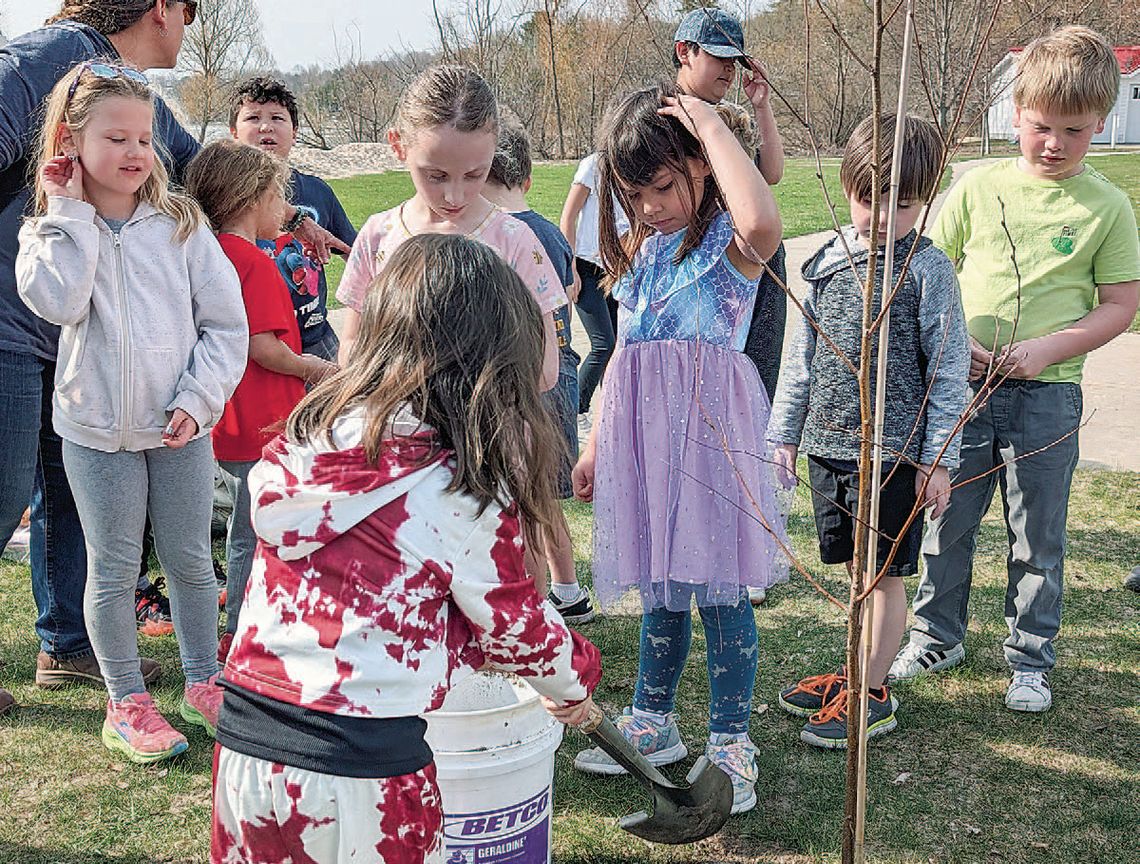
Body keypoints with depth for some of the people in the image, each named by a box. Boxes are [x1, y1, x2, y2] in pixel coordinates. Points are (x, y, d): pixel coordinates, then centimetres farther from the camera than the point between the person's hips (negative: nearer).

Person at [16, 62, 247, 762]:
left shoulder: (181, 223, -1)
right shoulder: (54, 231, -1)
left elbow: (225, 322, -1)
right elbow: (58, 302, -22)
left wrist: (198, 401, -10)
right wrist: (70, 211, -16)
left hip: (179, 428, 1)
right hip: (97, 429, -1)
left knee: (190, 559, 11)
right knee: (114, 569, 9)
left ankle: (204, 682, 29)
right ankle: (127, 702, 23)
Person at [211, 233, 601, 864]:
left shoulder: (303, 437, 2)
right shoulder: (467, 492, -13)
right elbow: (514, 623, -1)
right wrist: (571, 682, 22)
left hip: (242, 741, 5)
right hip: (362, 774, -5)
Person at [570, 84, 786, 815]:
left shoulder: (731, 242, -7)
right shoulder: (639, 253, 13)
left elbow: (762, 220, -34)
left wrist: (715, 130, -22)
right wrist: (597, 444, 19)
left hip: (710, 428, -6)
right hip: (642, 435, 6)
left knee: (719, 586, 0)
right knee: (660, 584, 17)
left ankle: (730, 743, 13)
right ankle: (654, 722, 32)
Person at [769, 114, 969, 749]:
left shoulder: (927, 269, -8)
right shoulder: (829, 262, 7)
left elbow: (948, 370, -7)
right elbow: (805, 354, 15)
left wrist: (939, 458, -9)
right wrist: (786, 430, 15)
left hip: (895, 451, -5)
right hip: (830, 443, 5)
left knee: (885, 572, 2)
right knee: (857, 566, 16)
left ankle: (872, 696, 13)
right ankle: (859, 670, 31)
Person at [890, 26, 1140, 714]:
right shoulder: (979, 188, 2)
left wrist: (1044, 349, -15)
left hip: (1047, 393, -2)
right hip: (961, 384, 2)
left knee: (1038, 538, 9)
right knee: (947, 519, 12)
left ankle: (1031, 659, 26)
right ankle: (939, 637, 31)